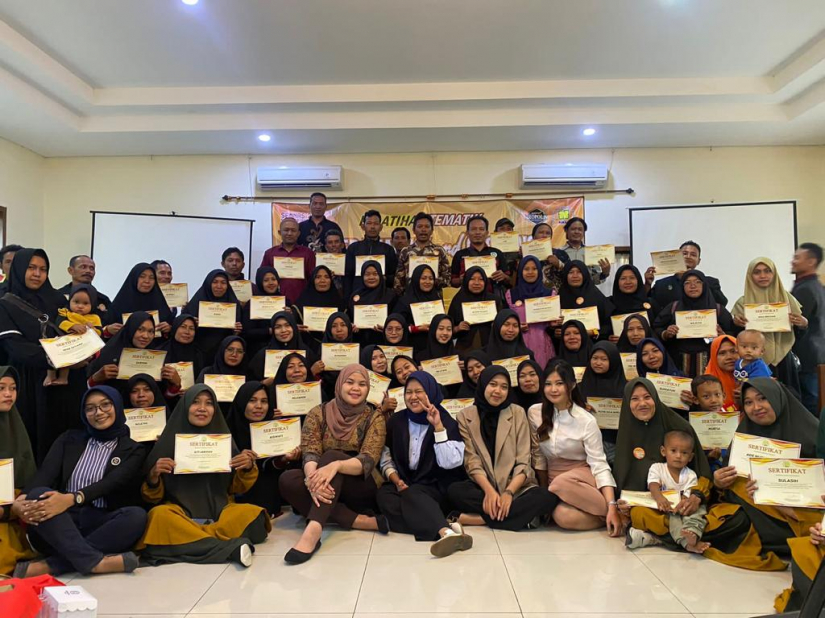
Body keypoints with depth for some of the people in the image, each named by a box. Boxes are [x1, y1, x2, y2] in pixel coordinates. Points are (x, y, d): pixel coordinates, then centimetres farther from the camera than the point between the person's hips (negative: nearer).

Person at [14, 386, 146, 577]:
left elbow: (111, 483, -10)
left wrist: (72, 499, -29)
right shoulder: (69, 439, 16)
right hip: (60, 521, 2)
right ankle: (94, 562, -40)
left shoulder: (133, 450, 7)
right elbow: (45, 474, 0)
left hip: (100, 525, -1)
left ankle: (49, 566, -33)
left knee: (136, 515, -32)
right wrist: (22, 499, -23)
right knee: (38, 495, -29)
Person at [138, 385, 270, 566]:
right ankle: (231, 547, -34)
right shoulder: (168, 442, 2)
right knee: (159, 515, -33)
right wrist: (153, 476, -18)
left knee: (253, 514, -26)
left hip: (219, 511, 1)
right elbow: (152, 497, 4)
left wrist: (248, 469, -10)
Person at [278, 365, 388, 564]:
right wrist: (312, 479, -37)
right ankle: (362, 521, -30)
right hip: (327, 489, 3)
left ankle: (313, 529, -50)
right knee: (287, 480, -27)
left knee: (331, 456, -30)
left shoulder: (374, 418, -5)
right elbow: (310, 454, -13)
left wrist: (335, 466, -40)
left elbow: (368, 460, -19)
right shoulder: (318, 413, 0)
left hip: (359, 490, -3)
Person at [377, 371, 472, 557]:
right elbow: (386, 459, 10)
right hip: (404, 484, 3)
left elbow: (450, 462, -14)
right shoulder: (395, 422, 9)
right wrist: (397, 481, -9)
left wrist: (438, 426, -20)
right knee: (383, 495, -30)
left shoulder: (447, 422, -1)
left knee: (412, 494, -34)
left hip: (438, 488, -3)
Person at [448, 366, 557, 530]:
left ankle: (478, 518, -25)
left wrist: (509, 492, -21)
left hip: (516, 486, 0)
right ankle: (523, 515, -24)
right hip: (483, 486, 0)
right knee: (455, 491, -30)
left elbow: (524, 462, -5)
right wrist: (489, 491, -23)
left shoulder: (518, 413, 1)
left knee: (548, 498, -29)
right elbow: (472, 461, -6)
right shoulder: (466, 416, 1)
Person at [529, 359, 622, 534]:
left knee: (561, 483, -38)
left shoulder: (586, 421, -13)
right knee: (563, 516, -32)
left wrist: (612, 507, -26)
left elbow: (599, 465, -16)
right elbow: (538, 455, 4)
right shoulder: (535, 413, -4)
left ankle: (610, 513, -18)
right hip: (552, 479, 2)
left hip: (581, 476, -2)